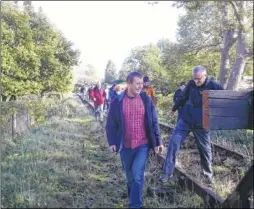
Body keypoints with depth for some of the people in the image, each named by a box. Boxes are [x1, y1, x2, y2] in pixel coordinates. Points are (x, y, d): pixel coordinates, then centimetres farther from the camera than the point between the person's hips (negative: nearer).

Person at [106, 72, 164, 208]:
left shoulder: (146, 99, -2)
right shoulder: (117, 101, -4)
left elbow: (154, 122, 2)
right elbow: (111, 124, 0)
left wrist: (158, 141, 2)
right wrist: (112, 141, -8)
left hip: (143, 144, -1)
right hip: (125, 146, 1)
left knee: (137, 174, -13)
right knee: (130, 176, 16)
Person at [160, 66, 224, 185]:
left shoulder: (214, 87, -13)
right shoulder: (191, 84, -3)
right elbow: (183, 97, 13)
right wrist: (174, 109, 25)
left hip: (201, 124, -2)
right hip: (185, 120, 2)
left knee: (205, 149, 9)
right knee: (174, 141, -9)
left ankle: (208, 174, 33)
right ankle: (167, 172, -1)